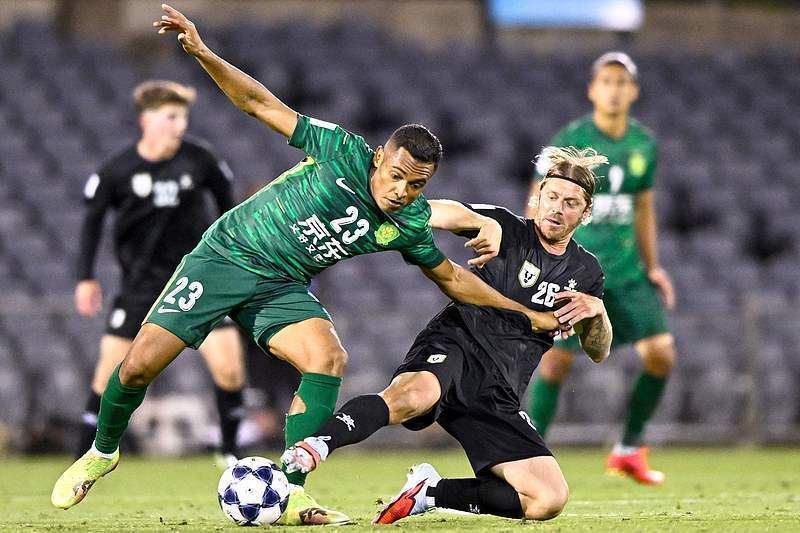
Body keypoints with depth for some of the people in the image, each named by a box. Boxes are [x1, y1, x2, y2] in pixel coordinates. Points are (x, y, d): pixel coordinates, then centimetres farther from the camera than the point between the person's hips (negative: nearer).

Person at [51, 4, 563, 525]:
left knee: (329, 358, -26)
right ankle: (103, 452, 21)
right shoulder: (344, 151, -17)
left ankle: (291, 495, -20)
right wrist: (202, 53, -26)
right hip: (226, 254, -3)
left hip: (284, 288, 3)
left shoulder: (411, 224, -5)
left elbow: (452, 277, 12)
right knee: (141, 365, -10)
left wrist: (529, 314, 11)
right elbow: (261, 104, -14)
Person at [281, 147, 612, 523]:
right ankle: (313, 448, -53)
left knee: (550, 500, -10)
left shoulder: (585, 271, 17)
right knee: (415, 394, -43)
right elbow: (451, 214, -13)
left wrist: (597, 310, -1)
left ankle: (430, 493, 1)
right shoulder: (509, 231, 4)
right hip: (455, 347, -5)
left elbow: (598, 352, 20)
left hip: (498, 397, 5)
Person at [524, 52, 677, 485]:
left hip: (626, 270, 5)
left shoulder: (644, 144, 8)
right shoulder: (570, 141, -8)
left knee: (660, 353, -6)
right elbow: (538, 205, -4)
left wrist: (652, 267, 14)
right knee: (556, 361, -9)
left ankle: (629, 450, 11)